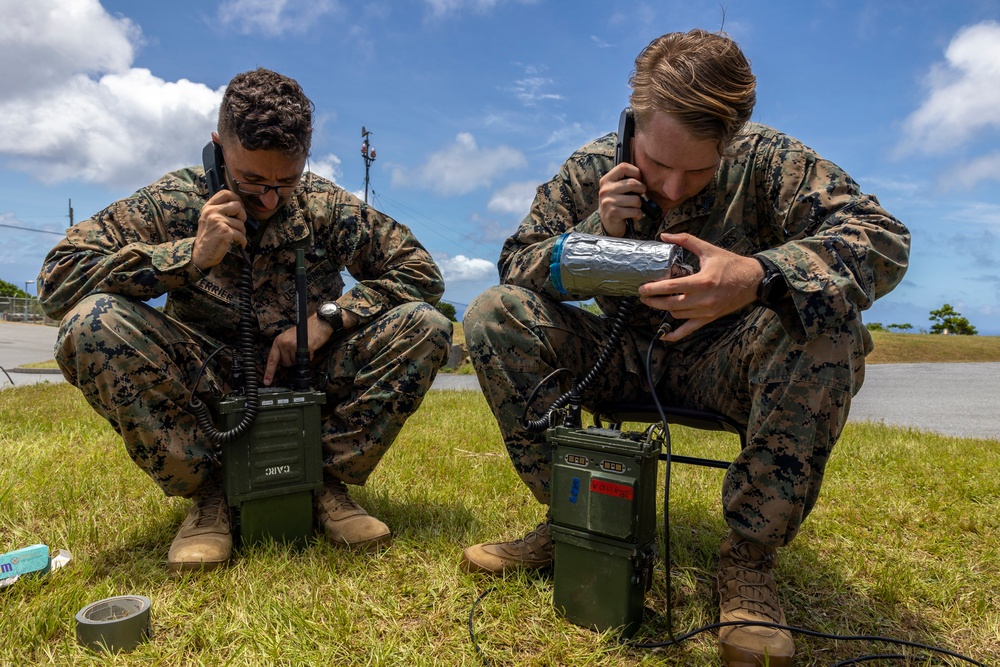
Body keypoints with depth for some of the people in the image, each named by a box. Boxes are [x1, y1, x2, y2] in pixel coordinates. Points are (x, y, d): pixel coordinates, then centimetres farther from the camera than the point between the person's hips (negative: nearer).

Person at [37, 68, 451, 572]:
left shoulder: (326, 205, -4)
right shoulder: (175, 201, -6)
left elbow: (422, 272, -5)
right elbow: (56, 280, -13)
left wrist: (328, 317, -17)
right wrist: (193, 256, -26)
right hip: (208, 389, 0)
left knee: (426, 326, -19)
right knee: (92, 323, -26)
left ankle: (329, 479, -7)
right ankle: (207, 493, -9)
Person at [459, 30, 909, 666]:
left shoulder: (766, 159, -13)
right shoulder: (592, 168, -6)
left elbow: (882, 237, -24)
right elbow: (517, 262, -6)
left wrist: (758, 276, -43)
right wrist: (595, 232, -27)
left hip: (724, 366, -1)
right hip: (625, 361, 2)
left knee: (827, 328, -32)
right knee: (494, 314, -16)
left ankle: (750, 557, -18)